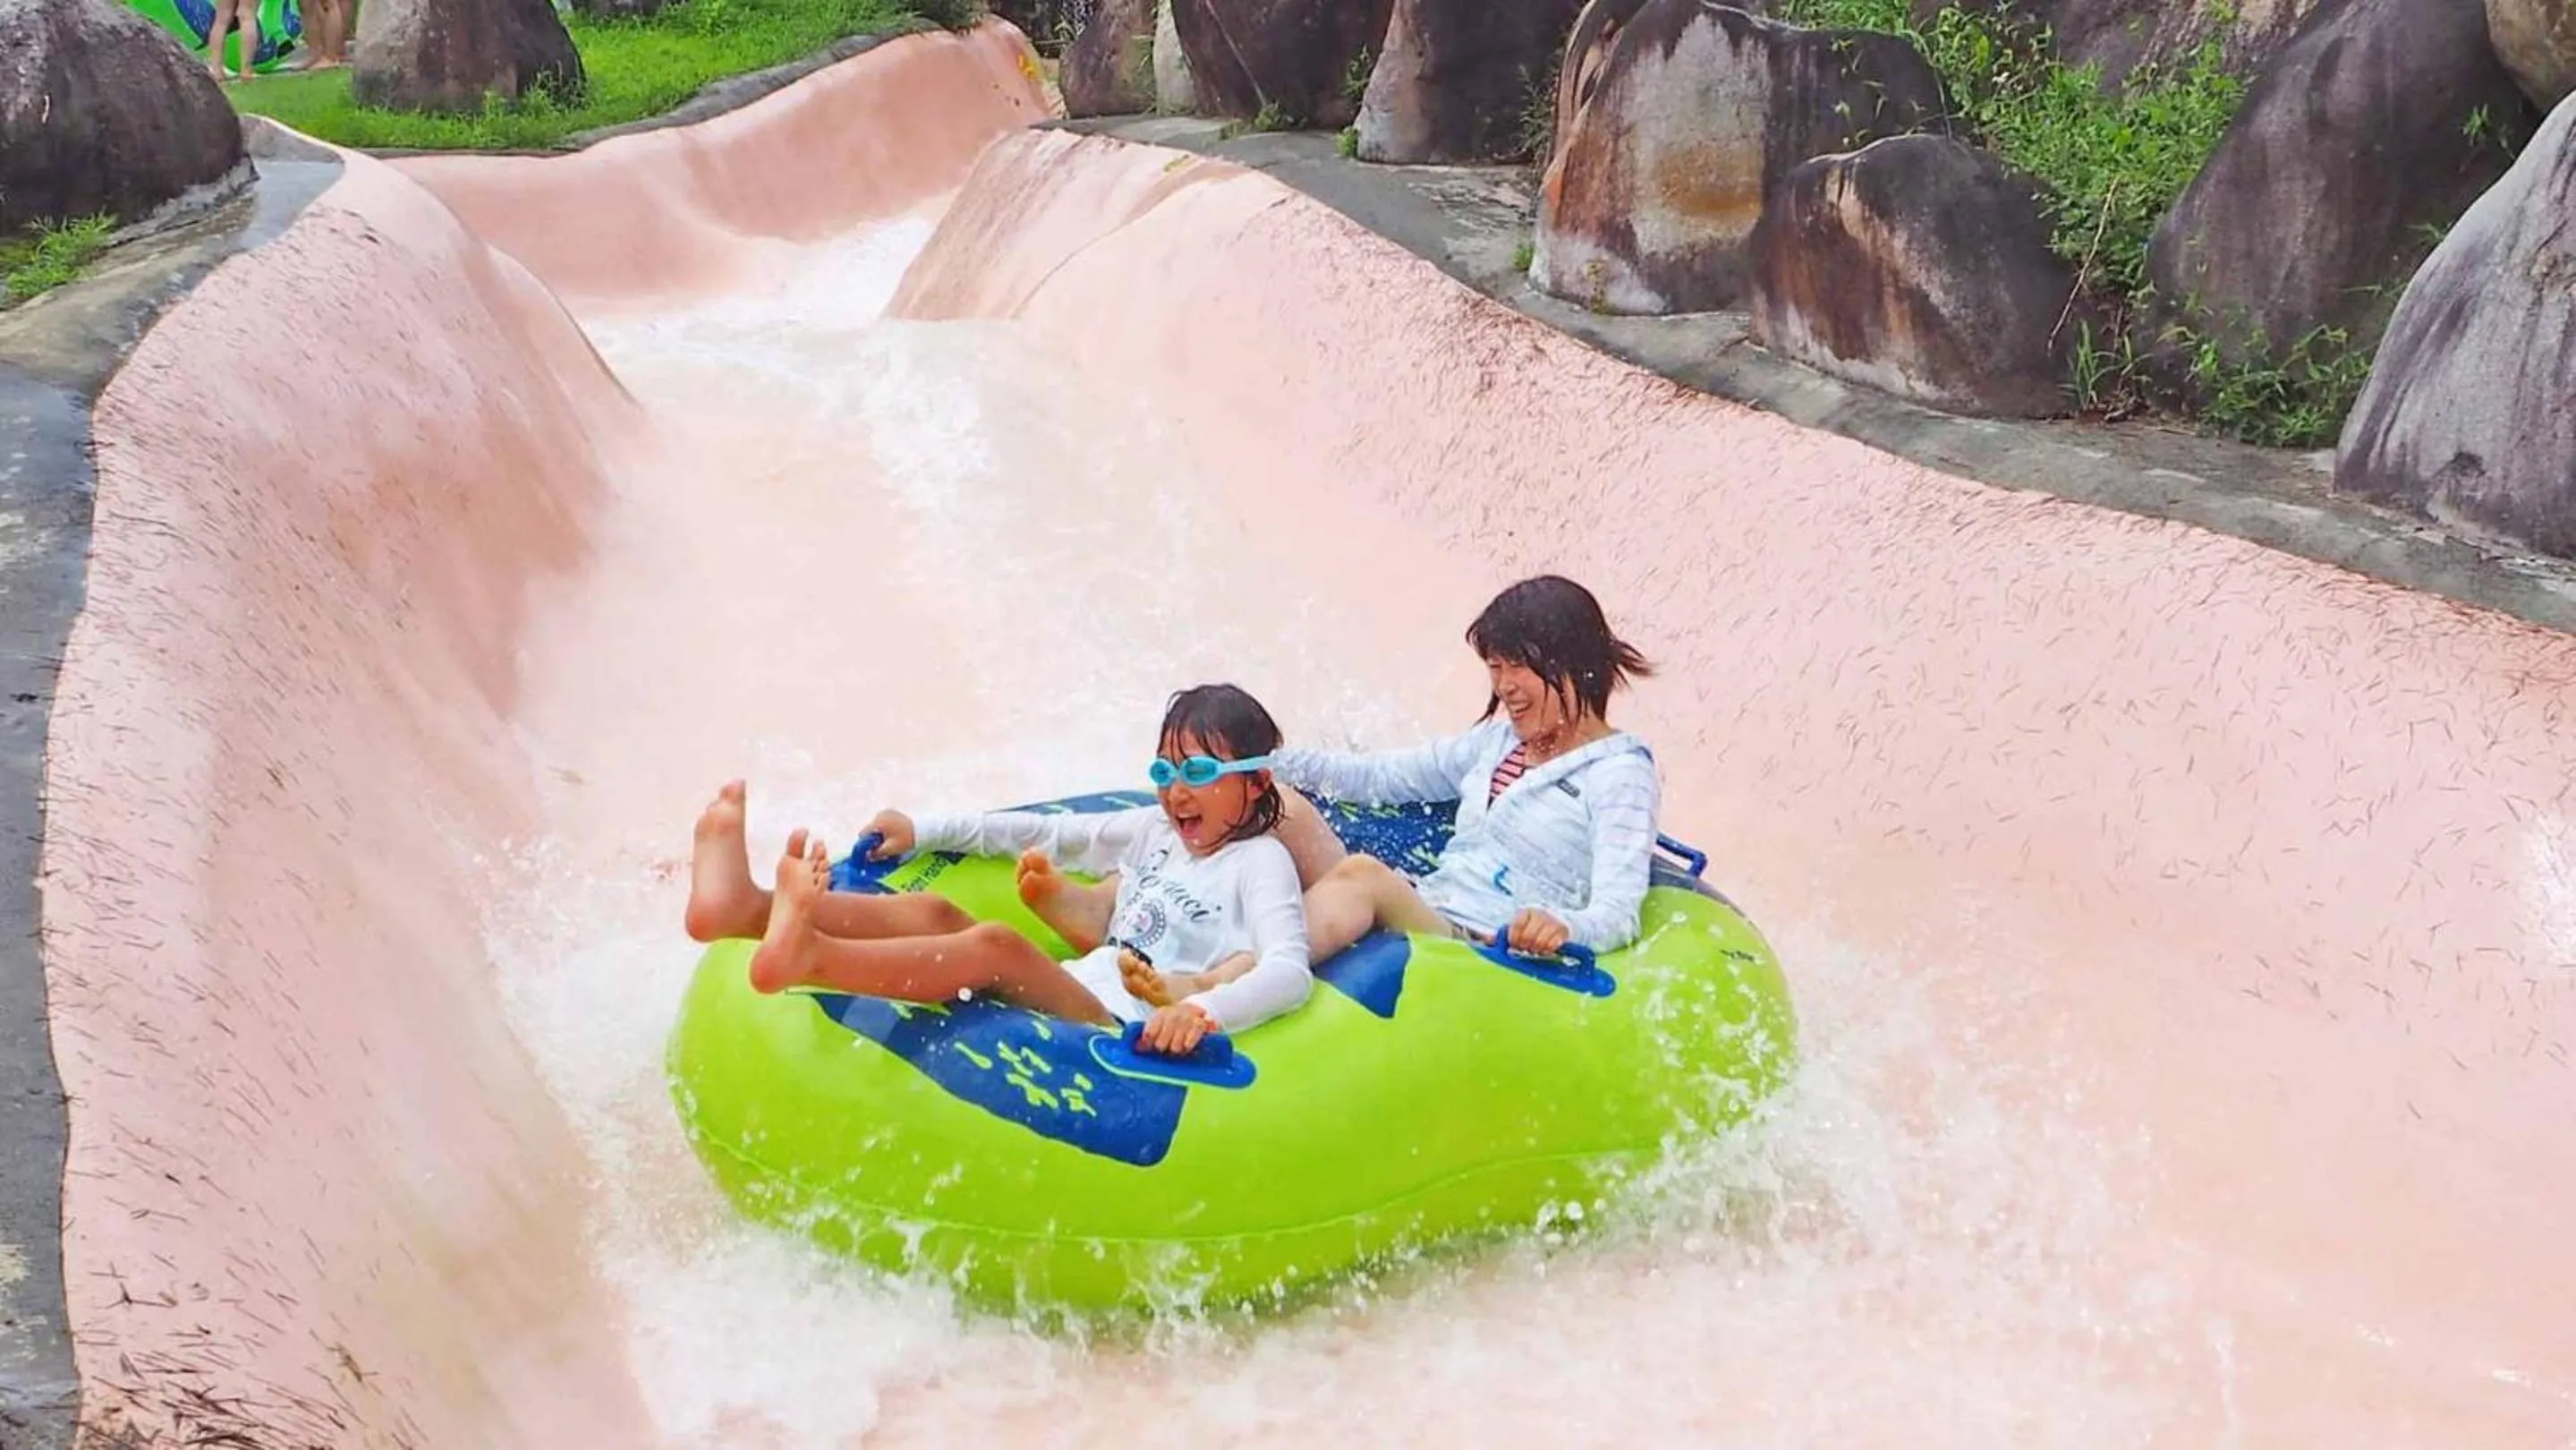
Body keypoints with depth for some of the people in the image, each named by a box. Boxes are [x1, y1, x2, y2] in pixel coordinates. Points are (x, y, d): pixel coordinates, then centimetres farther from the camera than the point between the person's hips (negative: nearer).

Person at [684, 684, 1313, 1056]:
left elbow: (1290, 972, -16)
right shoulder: (1156, 829, 24)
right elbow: (1046, 832, 29)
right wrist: (923, 830, 24)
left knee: (997, 945, -32)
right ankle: (747, 905, -34)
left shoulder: (1261, 861, 1)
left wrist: (1205, 1010, -36)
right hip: (1077, 996, 8)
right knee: (932, 911, -13)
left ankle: (807, 958, -54)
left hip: (1129, 1032, -7)